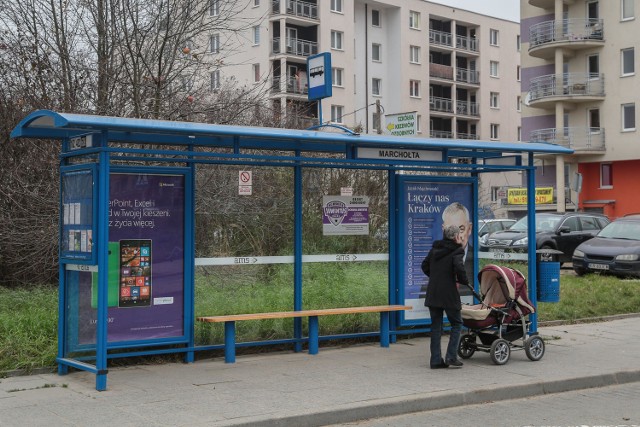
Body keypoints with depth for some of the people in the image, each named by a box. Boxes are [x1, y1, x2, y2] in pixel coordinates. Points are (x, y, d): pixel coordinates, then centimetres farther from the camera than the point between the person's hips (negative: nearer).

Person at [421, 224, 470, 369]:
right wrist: (464, 281, -6)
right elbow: (459, 267, -23)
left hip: (433, 293, 6)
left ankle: (436, 360, 11)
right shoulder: (457, 251, -8)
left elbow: (425, 266, 17)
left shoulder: (435, 249, 12)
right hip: (449, 294, -6)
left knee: (436, 326, 11)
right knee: (456, 324, 8)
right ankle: (451, 358, 1)